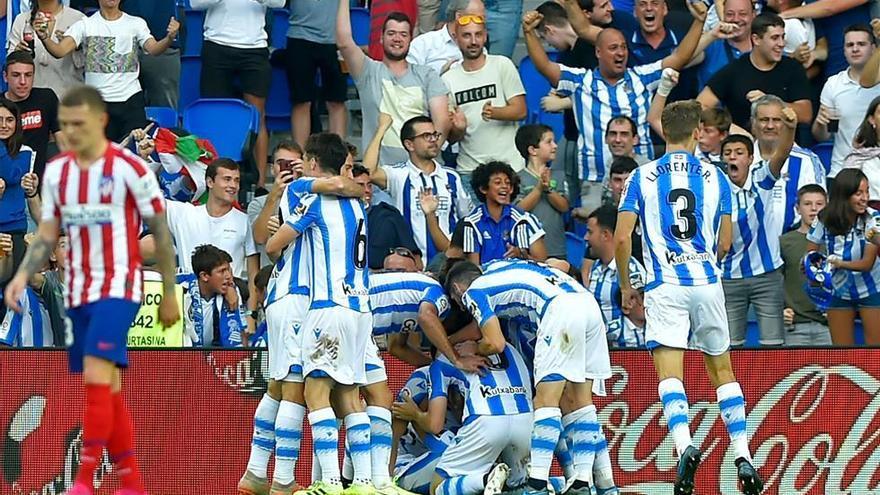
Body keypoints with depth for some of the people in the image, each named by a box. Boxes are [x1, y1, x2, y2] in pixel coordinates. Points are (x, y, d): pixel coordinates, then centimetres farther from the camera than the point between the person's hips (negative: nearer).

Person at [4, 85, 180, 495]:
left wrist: (169, 294, 0)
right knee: (107, 391, 8)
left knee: (97, 376, -21)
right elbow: (47, 235, 12)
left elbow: (160, 232, -3)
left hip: (118, 287, -6)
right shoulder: (56, 172, 7)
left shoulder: (129, 168, -10)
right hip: (78, 291, 6)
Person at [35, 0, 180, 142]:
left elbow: (153, 49, -8)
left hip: (131, 99, 0)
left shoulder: (136, 24, 6)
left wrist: (170, 38, -30)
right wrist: (45, 38, -30)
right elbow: (60, 51, -9)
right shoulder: (84, 25, 3)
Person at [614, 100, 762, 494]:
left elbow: (622, 238, -3)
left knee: (669, 374, -8)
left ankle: (685, 446, -31)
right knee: (723, 371, 14)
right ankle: (742, 458, 9)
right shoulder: (715, 177, 6)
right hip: (707, 284, 2)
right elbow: (724, 244, 10)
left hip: (664, 285, -2)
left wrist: (625, 287, 10)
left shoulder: (642, 177, 2)